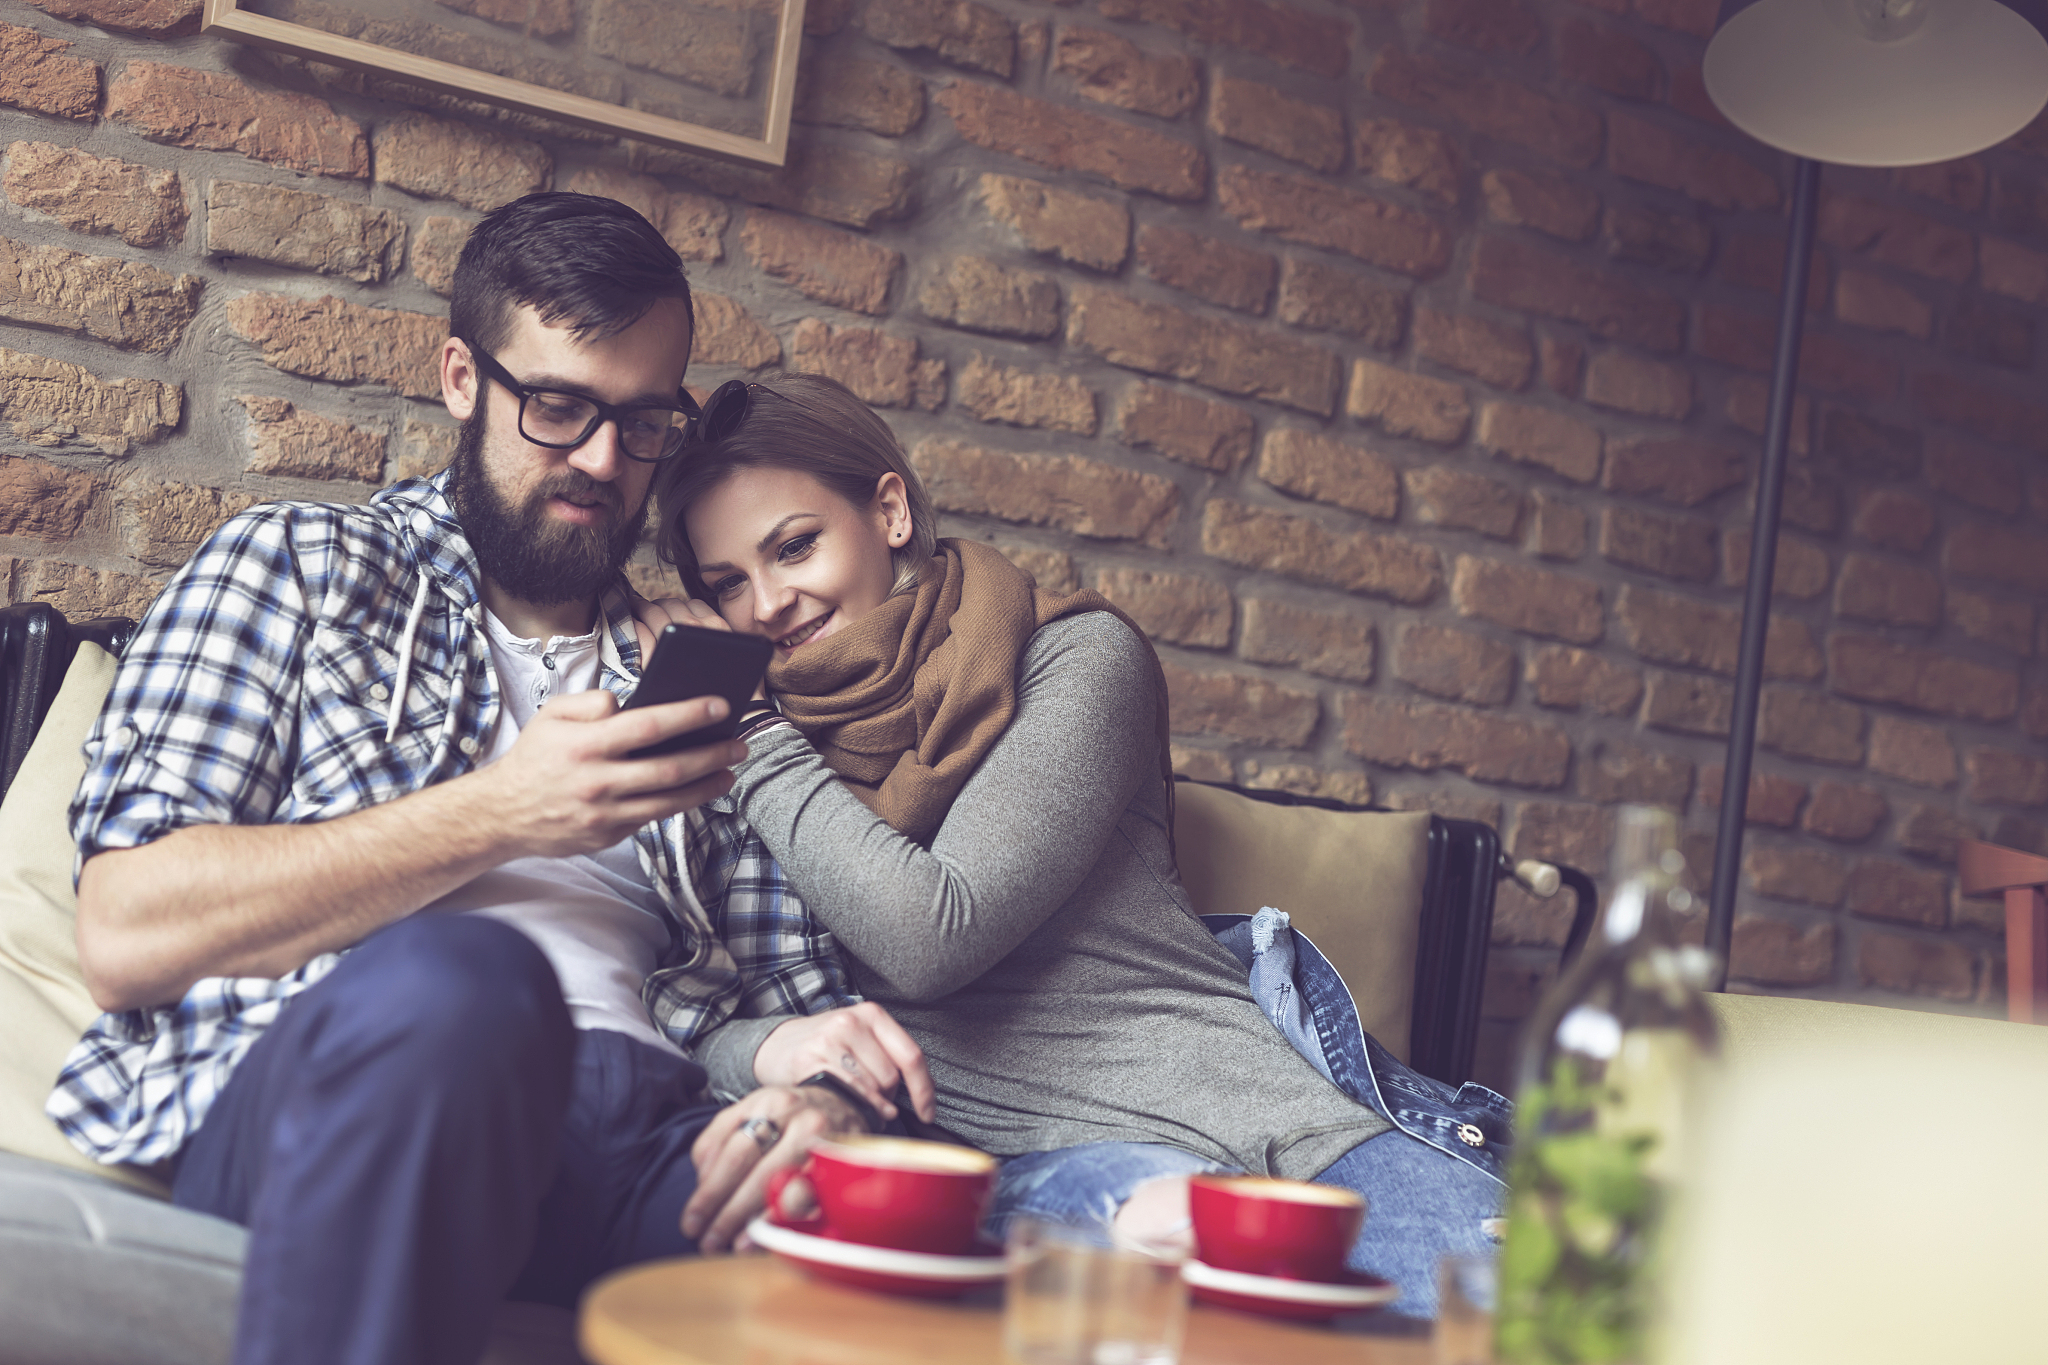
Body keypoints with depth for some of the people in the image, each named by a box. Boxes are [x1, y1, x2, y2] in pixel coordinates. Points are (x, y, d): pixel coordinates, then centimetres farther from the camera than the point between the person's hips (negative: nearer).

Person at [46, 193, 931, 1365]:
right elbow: (128, 934, 2)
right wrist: (500, 816, -6)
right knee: (455, 977, -38)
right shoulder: (298, 565, 16)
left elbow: (787, 995, 20)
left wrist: (809, 1069, -6)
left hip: (632, 1134, 0)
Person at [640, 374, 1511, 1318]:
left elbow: (935, 934, -9)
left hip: (1224, 1088, 0)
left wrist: (756, 738, -1)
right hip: (1014, 1143, 0)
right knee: (1177, 1230, -36)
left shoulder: (1077, 656, 4)